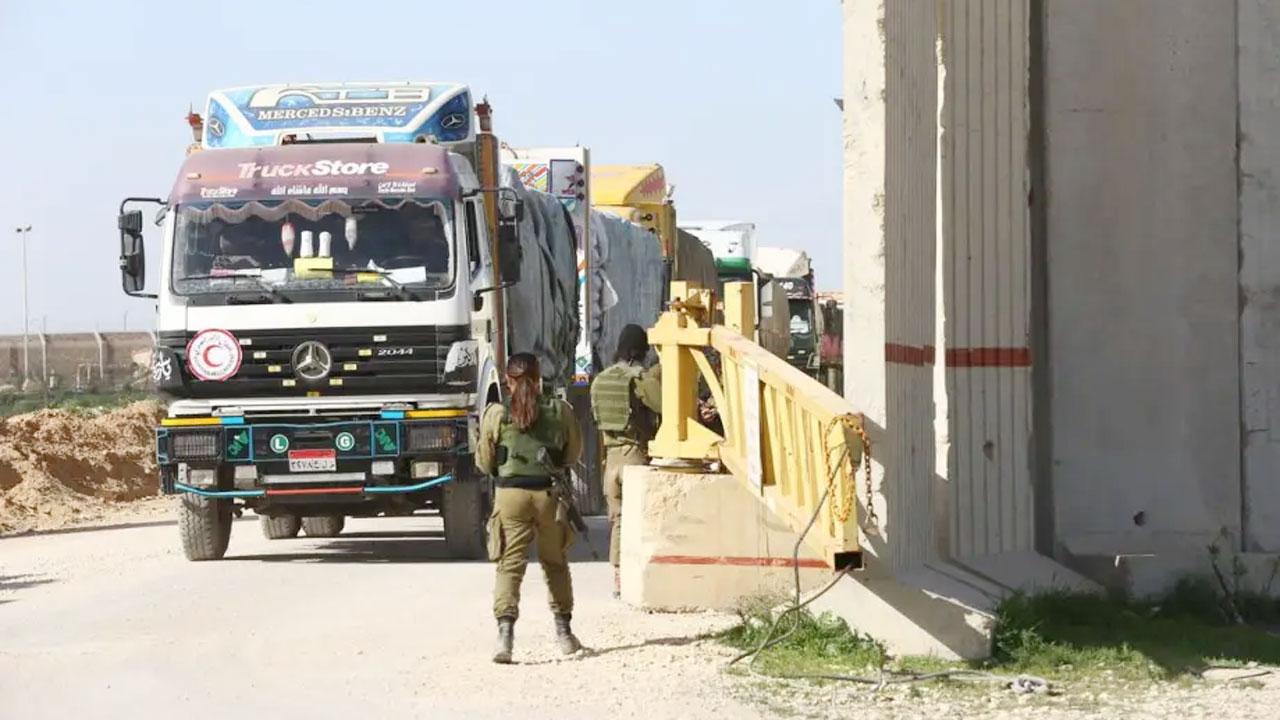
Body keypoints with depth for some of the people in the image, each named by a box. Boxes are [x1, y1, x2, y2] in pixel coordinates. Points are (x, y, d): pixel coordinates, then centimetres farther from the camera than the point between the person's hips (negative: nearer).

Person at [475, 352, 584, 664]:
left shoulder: (496, 415, -4)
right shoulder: (560, 412, 0)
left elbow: (484, 462, 4)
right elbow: (573, 455, 11)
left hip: (510, 493, -2)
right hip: (549, 493, 2)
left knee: (510, 564, -3)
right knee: (555, 563, 18)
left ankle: (505, 634, -19)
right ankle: (563, 632, 24)